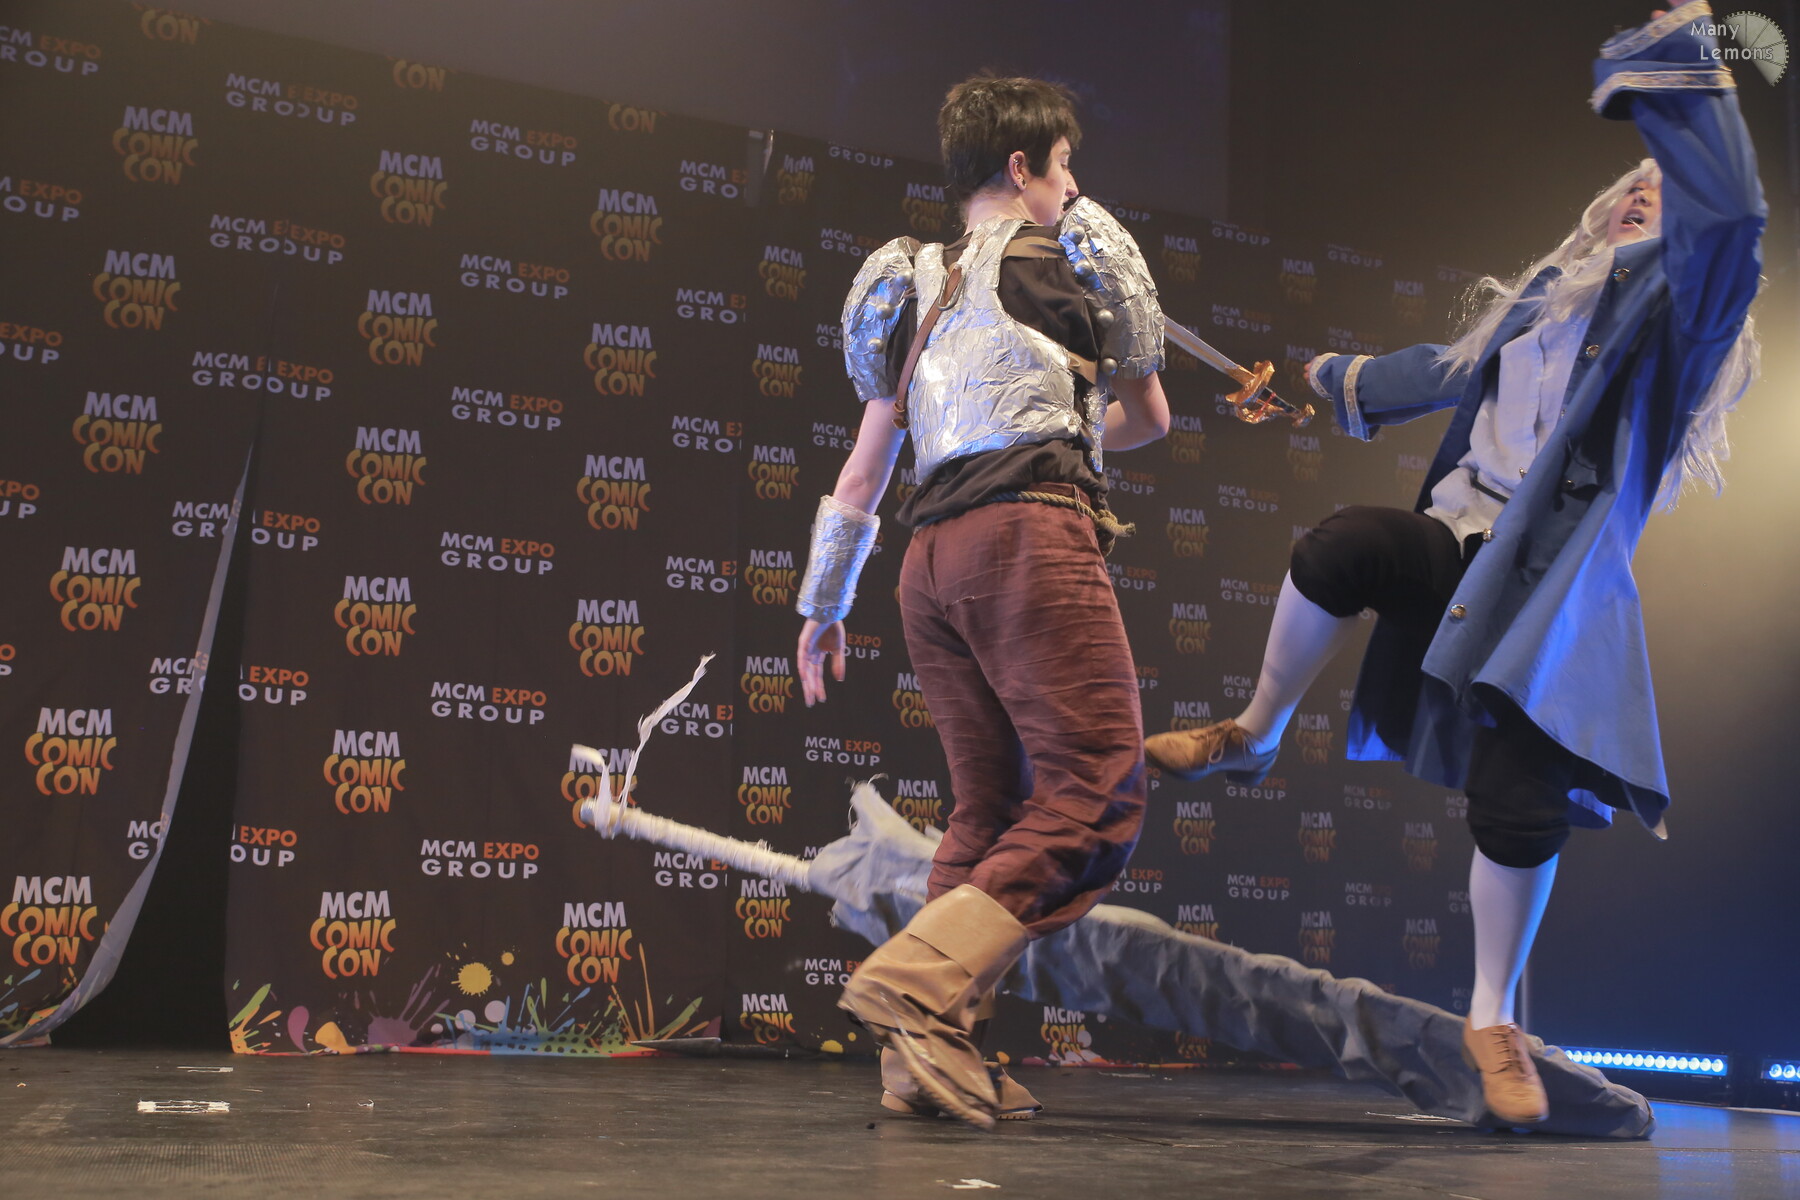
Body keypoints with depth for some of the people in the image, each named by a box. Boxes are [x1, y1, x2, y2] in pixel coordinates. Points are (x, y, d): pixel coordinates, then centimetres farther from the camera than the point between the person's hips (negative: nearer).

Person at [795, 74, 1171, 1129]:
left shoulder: (918, 291, 26)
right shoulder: (1079, 246, 11)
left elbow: (862, 472, 24)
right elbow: (1147, 414, 21)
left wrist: (823, 606, 30)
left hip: (933, 556, 7)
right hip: (1031, 533, -7)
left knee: (989, 811, 9)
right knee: (1098, 792, -10)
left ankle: (926, 1059, 1)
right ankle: (923, 981, -25)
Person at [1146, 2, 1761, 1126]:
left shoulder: (1678, 295, 4)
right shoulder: (1547, 295, 22)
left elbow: (1728, 213, -19)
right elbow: (1457, 370, 40)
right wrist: (1358, 379, 54)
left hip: (1550, 595, -4)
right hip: (1454, 546, 4)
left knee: (1522, 806, -11)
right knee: (1342, 543, -30)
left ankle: (1494, 1022, 12)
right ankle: (1253, 737, -7)